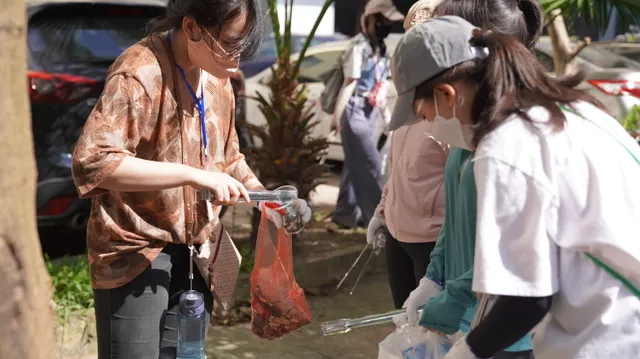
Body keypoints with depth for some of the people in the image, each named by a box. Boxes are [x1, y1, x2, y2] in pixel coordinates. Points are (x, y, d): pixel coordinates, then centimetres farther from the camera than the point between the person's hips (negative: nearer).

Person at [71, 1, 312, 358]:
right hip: (136, 250, -7)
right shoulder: (140, 73, -21)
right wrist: (193, 175, -32)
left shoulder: (218, 77, 5)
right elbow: (91, 162, -30)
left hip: (195, 251, 7)